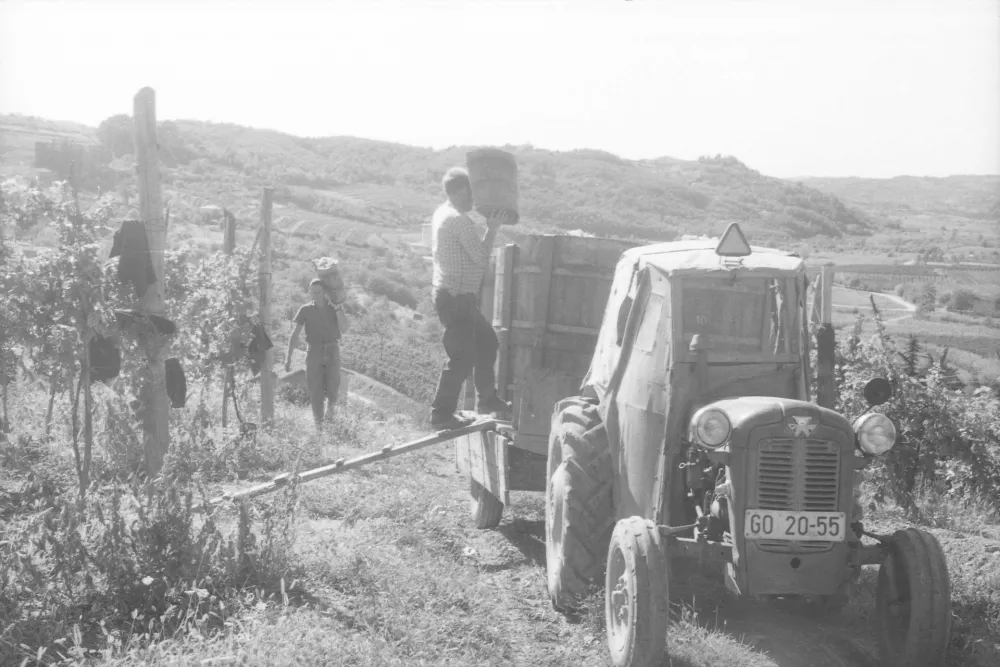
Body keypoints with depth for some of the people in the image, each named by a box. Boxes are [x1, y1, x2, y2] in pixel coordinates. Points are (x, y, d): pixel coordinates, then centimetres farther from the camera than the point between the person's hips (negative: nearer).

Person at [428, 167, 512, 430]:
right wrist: (492, 228, -8)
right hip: (456, 298, -10)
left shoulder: (442, 214, 10)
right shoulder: (460, 220, -21)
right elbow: (482, 258, -19)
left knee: (486, 341, 20)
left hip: (453, 295, 10)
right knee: (462, 357, -3)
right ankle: (442, 414, 6)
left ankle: (487, 399, 30)